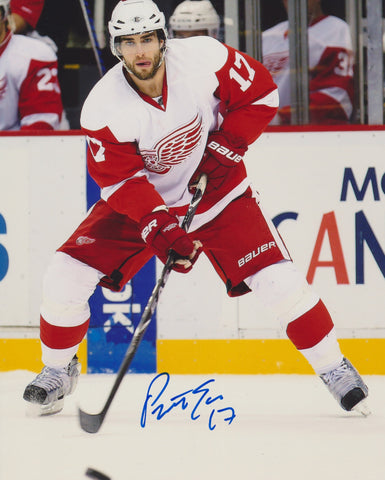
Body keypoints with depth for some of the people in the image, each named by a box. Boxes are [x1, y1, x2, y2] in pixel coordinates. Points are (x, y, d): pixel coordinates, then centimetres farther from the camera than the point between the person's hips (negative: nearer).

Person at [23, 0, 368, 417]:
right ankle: (58, 369, 13)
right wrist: (160, 229, -35)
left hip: (215, 189, 0)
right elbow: (121, 181, -21)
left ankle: (333, 367, 9)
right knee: (66, 277, -13)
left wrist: (224, 148, -17)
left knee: (278, 282, -13)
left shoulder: (204, 58, -23)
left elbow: (260, 93, -9)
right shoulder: (102, 107, -23)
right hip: (140, 199, 1)